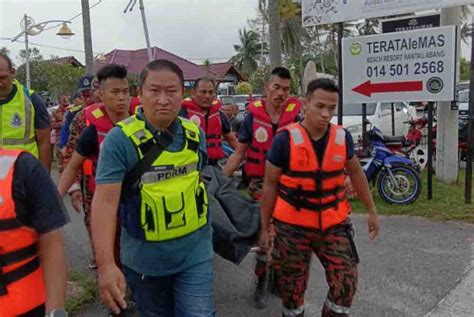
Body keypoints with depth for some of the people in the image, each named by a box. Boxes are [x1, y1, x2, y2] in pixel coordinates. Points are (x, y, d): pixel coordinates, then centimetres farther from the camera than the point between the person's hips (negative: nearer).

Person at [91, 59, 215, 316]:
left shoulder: (195, 133, -2)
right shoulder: (120, 139, -17)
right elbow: (105, 201, -23)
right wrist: (106, 265, -31)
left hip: (195, 252, 2)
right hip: (144, 256, -2)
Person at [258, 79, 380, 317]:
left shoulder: (343, 137, -3)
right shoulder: (285, 140, -13)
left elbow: (356, 173, 12)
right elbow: (270, 185, -5)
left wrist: (371, 210, 16)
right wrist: (264, 227, -2)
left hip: (334, 223, 3)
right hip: (292, 226, -2)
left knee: (346, 282, 1)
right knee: (292, 289, 11)